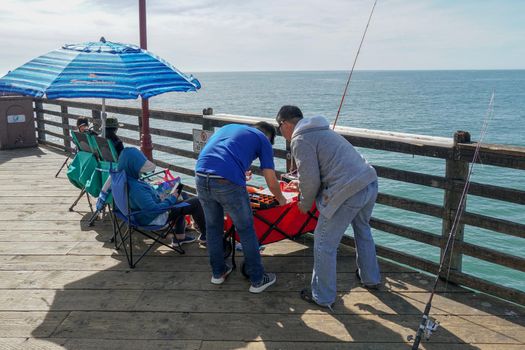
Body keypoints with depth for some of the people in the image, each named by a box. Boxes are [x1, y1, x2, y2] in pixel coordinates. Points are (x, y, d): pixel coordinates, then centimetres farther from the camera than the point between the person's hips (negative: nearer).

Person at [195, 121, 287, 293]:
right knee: (246, 229, 12)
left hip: (201, 176, 5)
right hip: (228, 182, -5)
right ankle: (258, 280, 23)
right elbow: (271, 180, 13)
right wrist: (281, 199, 32)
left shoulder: (228, 127, 32)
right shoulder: (263, 140, 16)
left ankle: (218, 272, 37)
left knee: (213, 227, 23)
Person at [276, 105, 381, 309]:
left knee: (324, 244, 5)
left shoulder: (300, 140, -6)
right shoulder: (320, 130, 24)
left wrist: (305, 204, 8)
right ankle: (371, 278, 48)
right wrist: (302, 183, 43)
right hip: (370, 184, 10)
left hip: (348, 192, -10)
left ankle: (322, 297, 18)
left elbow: (310, 179, -9)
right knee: (363, 231, 31)